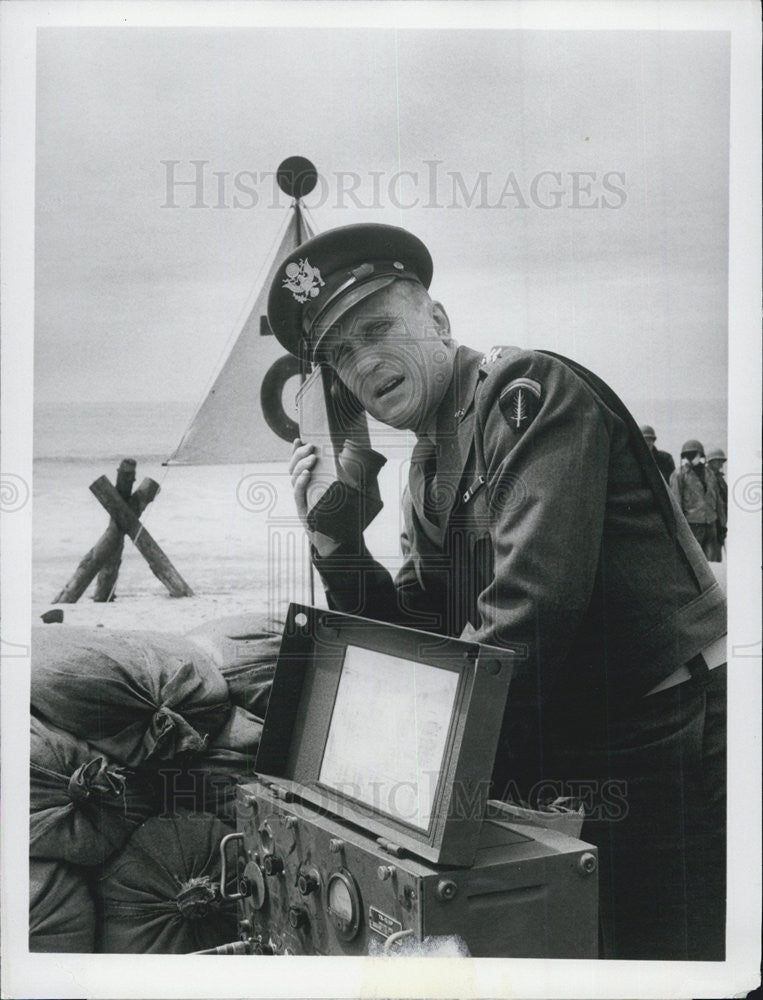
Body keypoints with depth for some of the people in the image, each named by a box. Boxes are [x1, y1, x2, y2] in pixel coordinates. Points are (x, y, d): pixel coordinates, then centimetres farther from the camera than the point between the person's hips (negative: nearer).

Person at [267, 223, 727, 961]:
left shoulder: (529, 392, -13)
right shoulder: (426, 474, 13)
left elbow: (533, 602, -23)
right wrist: (331, 542, -2)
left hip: (665, 755, -8)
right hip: (556, 773, 8)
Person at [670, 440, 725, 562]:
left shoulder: (710, 474, 16)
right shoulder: (679, 475, -1)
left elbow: (718, 501, 21)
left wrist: (722, 525, 17)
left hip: (710, 525, 5)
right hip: (691, 525, -5)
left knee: (714, 562, 3)